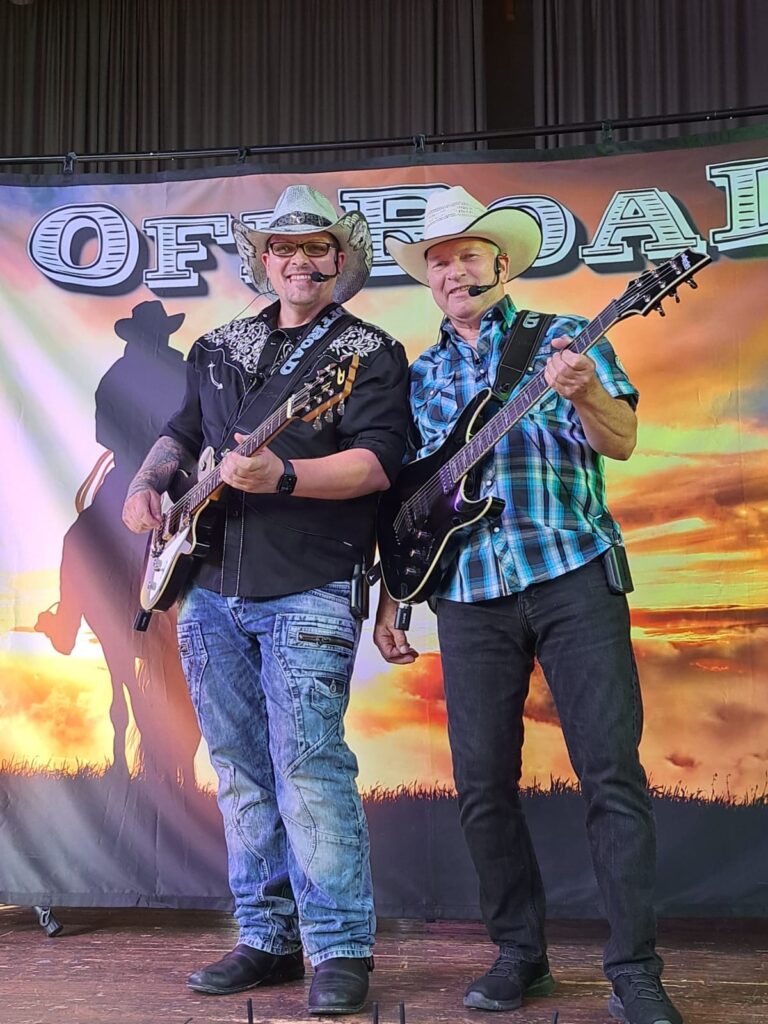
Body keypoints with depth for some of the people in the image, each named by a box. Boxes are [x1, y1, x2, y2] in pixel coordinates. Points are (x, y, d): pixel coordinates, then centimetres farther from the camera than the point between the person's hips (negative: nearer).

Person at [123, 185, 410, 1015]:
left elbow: (377, 463, -12)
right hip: (212, 588, 6)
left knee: (308, 765, -12)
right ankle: (268, 938, 20)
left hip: (308, 591, -6)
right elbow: (182, 432, 27)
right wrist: (149, 478, 6)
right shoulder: (218, 349, 18)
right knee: (241, 769, 10)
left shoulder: (370, 354, 0)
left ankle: (340, 952, -2)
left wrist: (282, 477, -26)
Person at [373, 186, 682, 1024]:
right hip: (469, 592, 4)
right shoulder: (418, 376, 16)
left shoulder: (564, 338, 6)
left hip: (572, 574, -3)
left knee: (612, 770, -6)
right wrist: (390, 598, 12)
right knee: (483, 784, 3)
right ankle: (519, 956, 18)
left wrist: (580, 393, -28)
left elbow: (622, 441, -7)